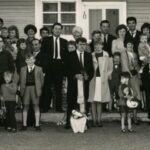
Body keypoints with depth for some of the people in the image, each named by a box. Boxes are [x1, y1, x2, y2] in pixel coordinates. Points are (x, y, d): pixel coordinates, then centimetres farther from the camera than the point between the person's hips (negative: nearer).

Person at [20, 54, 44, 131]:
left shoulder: (39, 69, 4)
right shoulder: (23, 69, 8)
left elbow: (41, 80, 6)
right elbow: (21, 80, 9)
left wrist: (39, 88, 0)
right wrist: (22, 89, 1)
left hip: (35, 88, -1)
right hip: (26, 88, 1)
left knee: (36, 106, 1)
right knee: (25, 106, 5)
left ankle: (37, 125, 5)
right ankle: (24, 125, 11)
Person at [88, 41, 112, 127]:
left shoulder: (106, 56, 4)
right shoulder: (91, 56, 5)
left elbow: (110, 69, 10)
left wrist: (106, 76, -1)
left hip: (102, 80, 0)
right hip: (93, 80, 0)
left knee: (100, 101, 2)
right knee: (93, 101, 0)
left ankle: (99, 120, 7)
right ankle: (94, 120, 5)